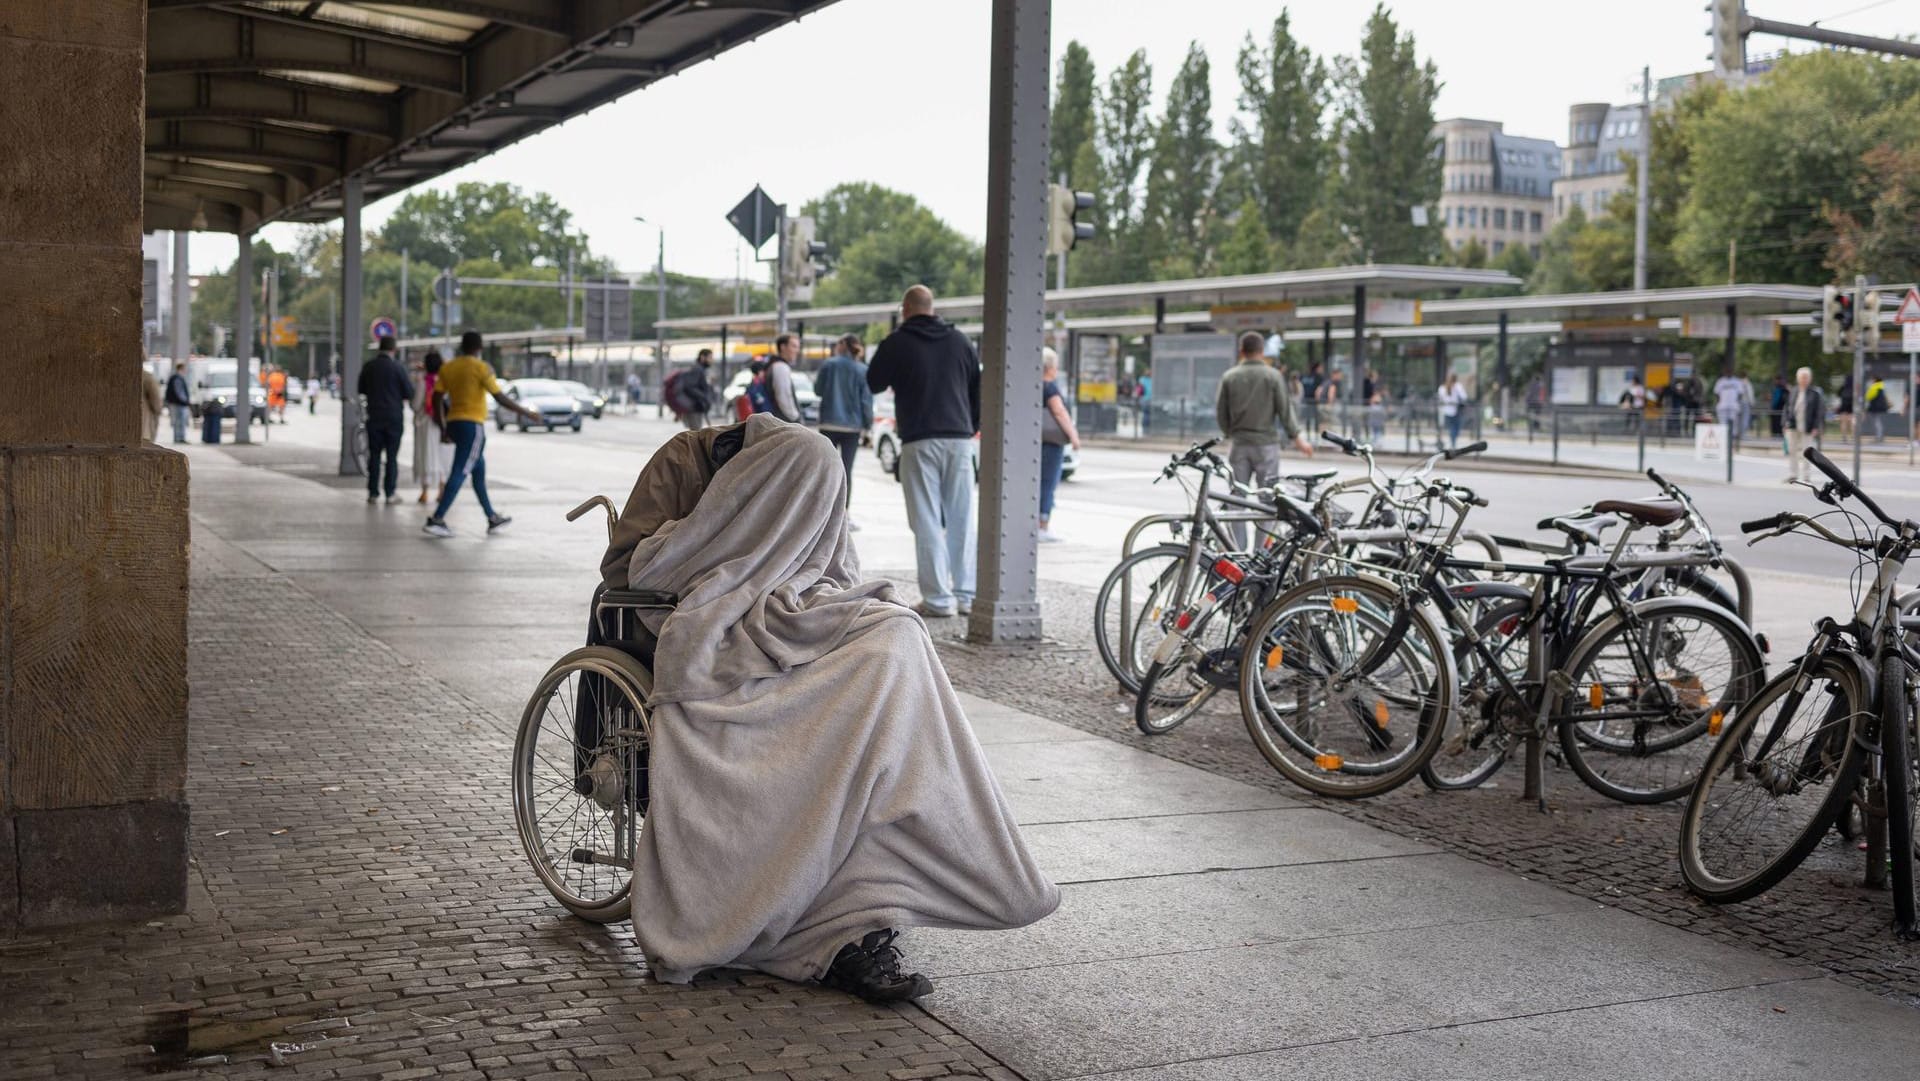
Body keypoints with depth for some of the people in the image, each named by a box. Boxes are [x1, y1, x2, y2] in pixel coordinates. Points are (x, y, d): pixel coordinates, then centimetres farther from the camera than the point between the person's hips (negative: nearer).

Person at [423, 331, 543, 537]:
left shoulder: (447, 367, 9)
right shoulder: (481, 367, -9)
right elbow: (500, 398, -13)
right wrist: (528, 414, -7)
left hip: (453, 422, 7)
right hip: (472, 425, -7)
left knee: (479, 470, 17)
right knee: (459, 473, -8)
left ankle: (492, 519, 24)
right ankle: (436, 519, -15)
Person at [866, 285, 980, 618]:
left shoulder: (897, 343, -2)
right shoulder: (959, 340, 10)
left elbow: (874, 384, 9)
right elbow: (978, 386, 13)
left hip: (919, 442, -4)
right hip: (959, 440, 4)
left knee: (927, 522, -2)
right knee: (961, 520, 8)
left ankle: (938, 598, -5)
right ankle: (968, 595, 8)